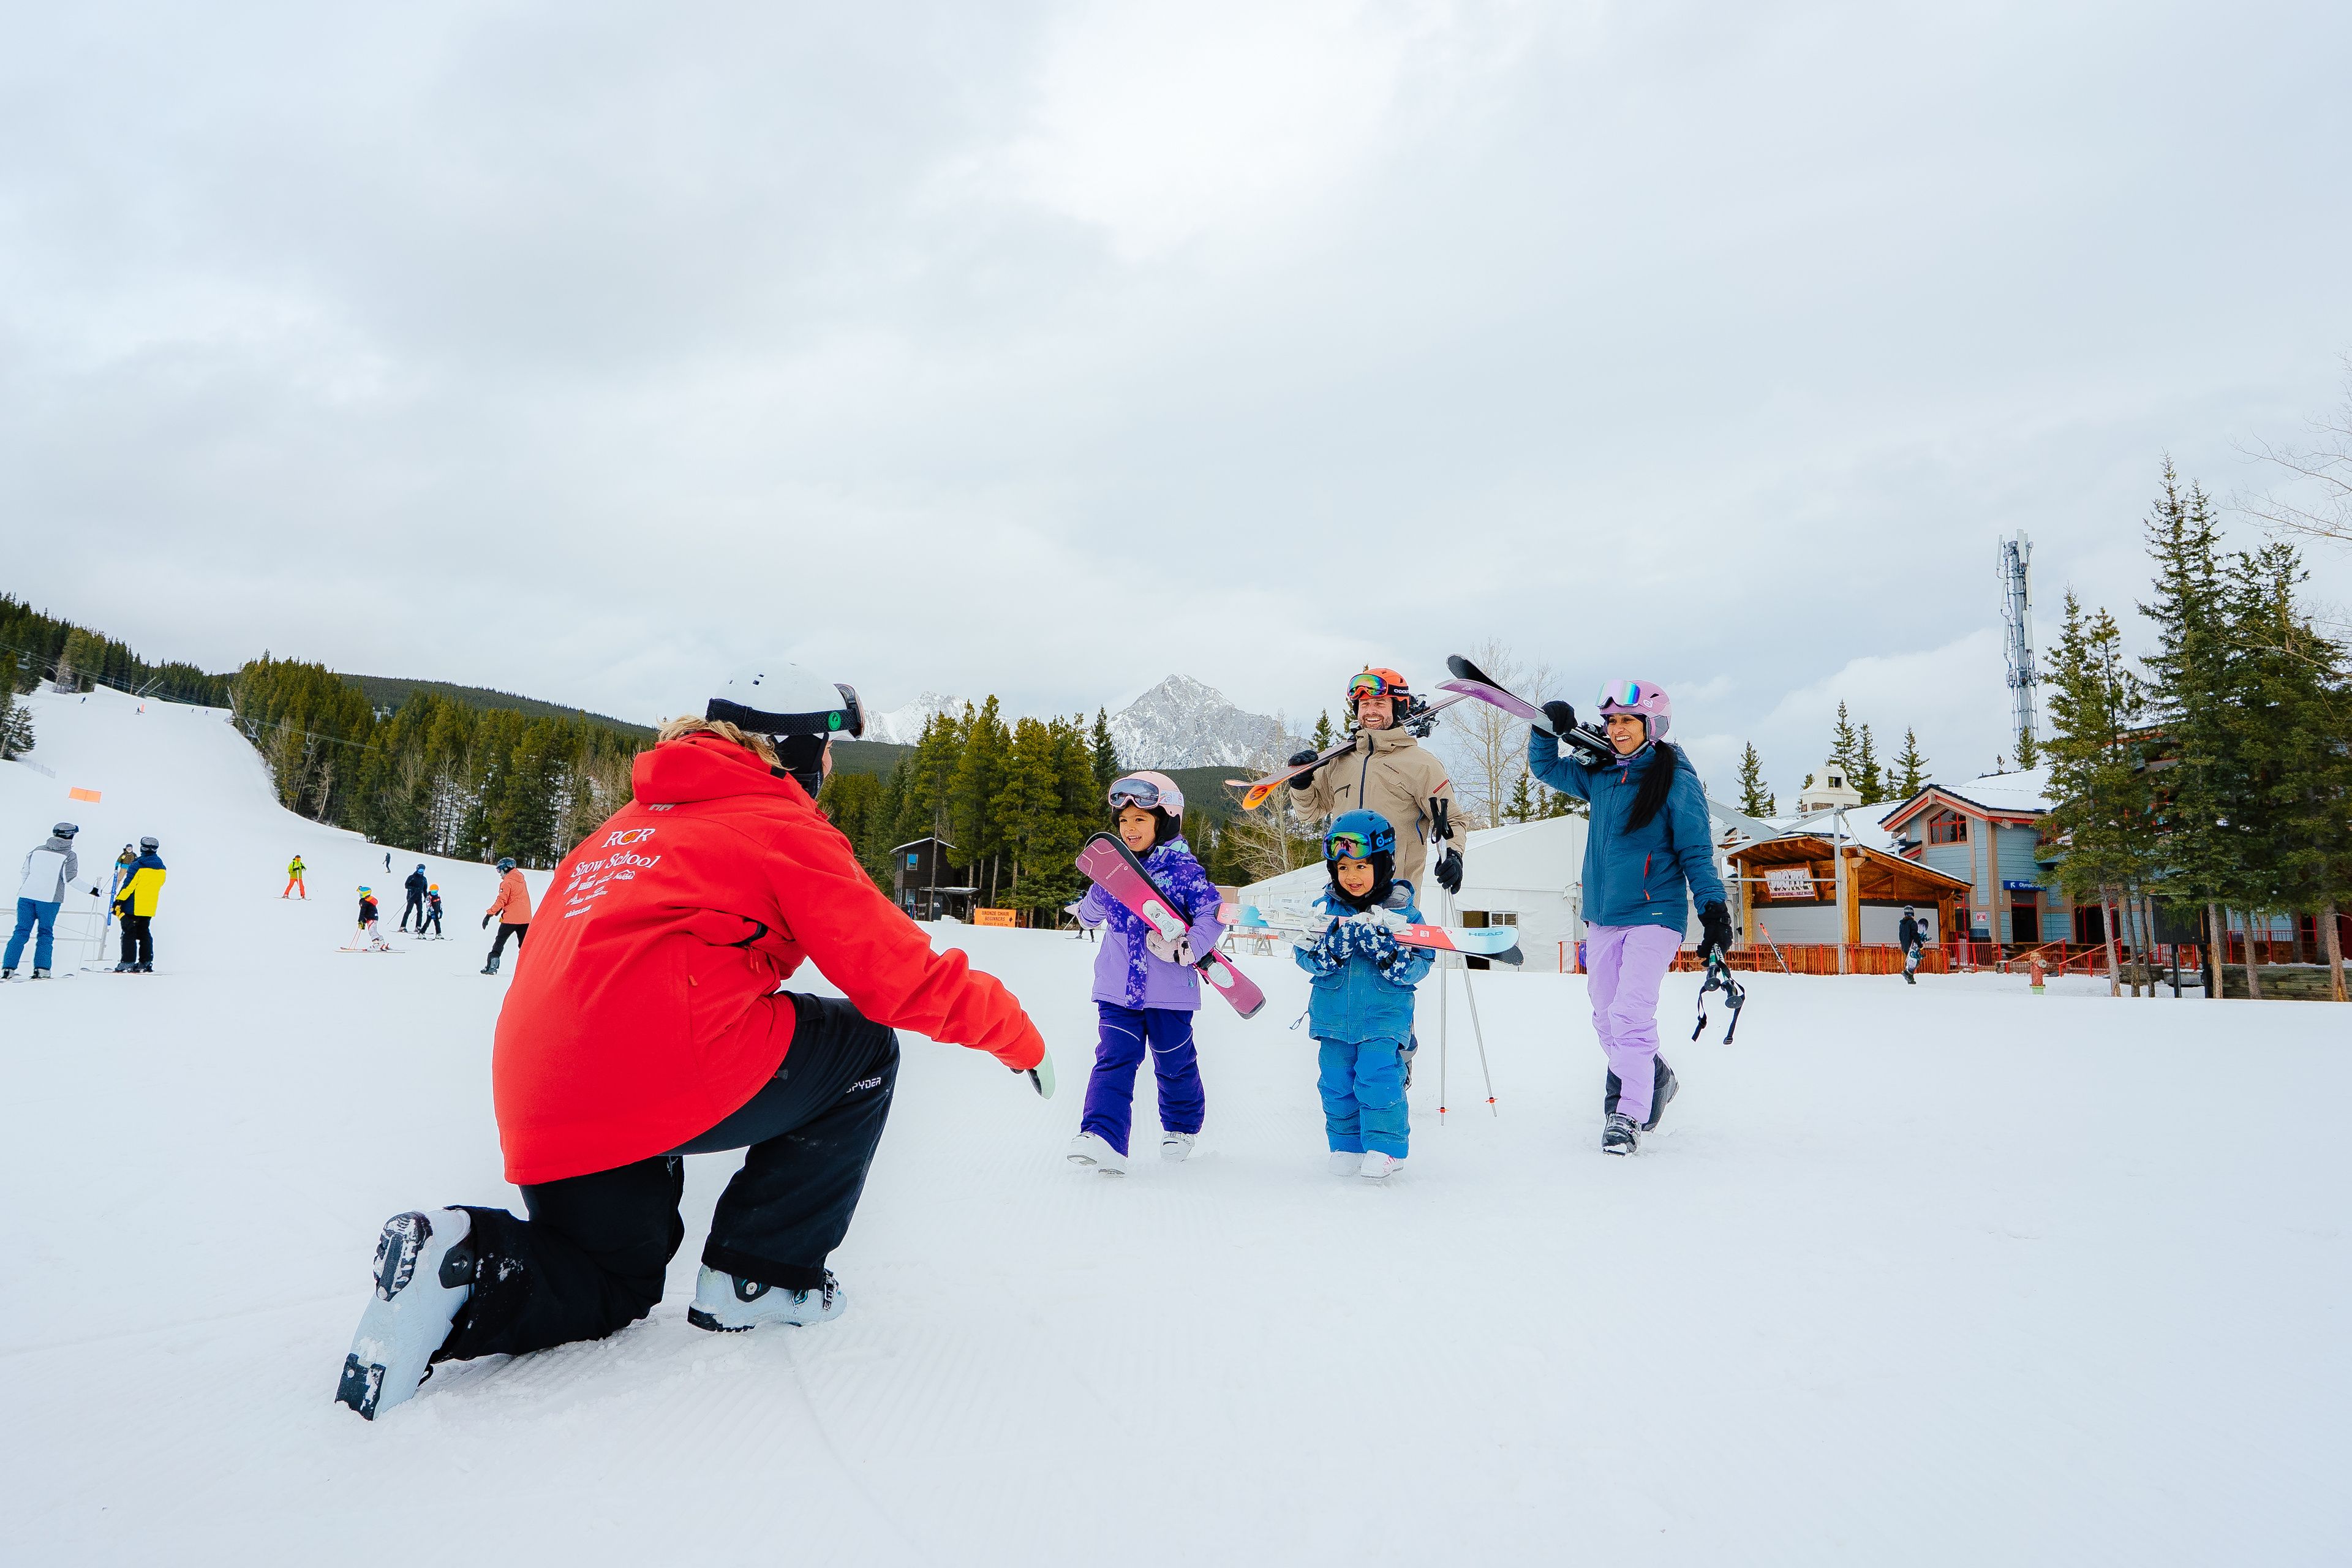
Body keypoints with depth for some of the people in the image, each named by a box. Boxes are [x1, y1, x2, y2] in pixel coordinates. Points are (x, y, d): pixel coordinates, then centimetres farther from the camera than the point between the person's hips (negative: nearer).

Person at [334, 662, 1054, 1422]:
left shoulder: (632, 822, 25)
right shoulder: (782, 827, 0)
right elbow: (898, 975, -2)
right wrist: (1016, 1033, 12)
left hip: (537, 1115, 8)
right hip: (666, 1074, -8)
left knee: (617, 1287, 29)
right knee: (864, 1048, 13)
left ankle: (462, 1257, 0)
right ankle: (760, 1275, 10)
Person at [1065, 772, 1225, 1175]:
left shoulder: (1183, 869, -7)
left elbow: (1211, 915, -11)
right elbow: (1090, 917, 19)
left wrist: (1189, 946, -26)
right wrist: (1093, 897, -2)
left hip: (1169, 990, -2)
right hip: (1118, 989, 3)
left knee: (1174, 1063, 13)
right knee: (1114, 1060, -11)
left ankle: (1182, 1127, 37)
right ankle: (1103, 1139, -18)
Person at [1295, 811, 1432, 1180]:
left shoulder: (1402, 910, -4)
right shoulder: (1324, 907, 1)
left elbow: (1420, 964, -8)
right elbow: (1305, 955, -5)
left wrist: (1386, 950, -26)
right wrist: (1335, 944, -25)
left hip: (1384, 1017, -3)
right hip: (1333, 1017, 3)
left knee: (1378, 1081, -10)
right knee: (1337, 1084, 7)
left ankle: (1385, 1147, 6)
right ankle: (1345, 1146, 23)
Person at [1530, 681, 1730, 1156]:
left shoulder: (1677, 779, -5)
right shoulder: (1599, 775, 9)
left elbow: (1696, 851, -4)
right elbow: (1545, 765, 21)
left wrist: (1713, 908, -11)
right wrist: (1547, 727, 2)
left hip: (1653, 914, -6)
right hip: (1602, 916, 6)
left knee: (1631, 1015, -15)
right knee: (1606, 1018, 11)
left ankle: (1629, 1115, -5)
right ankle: (1654, 1079, 34)